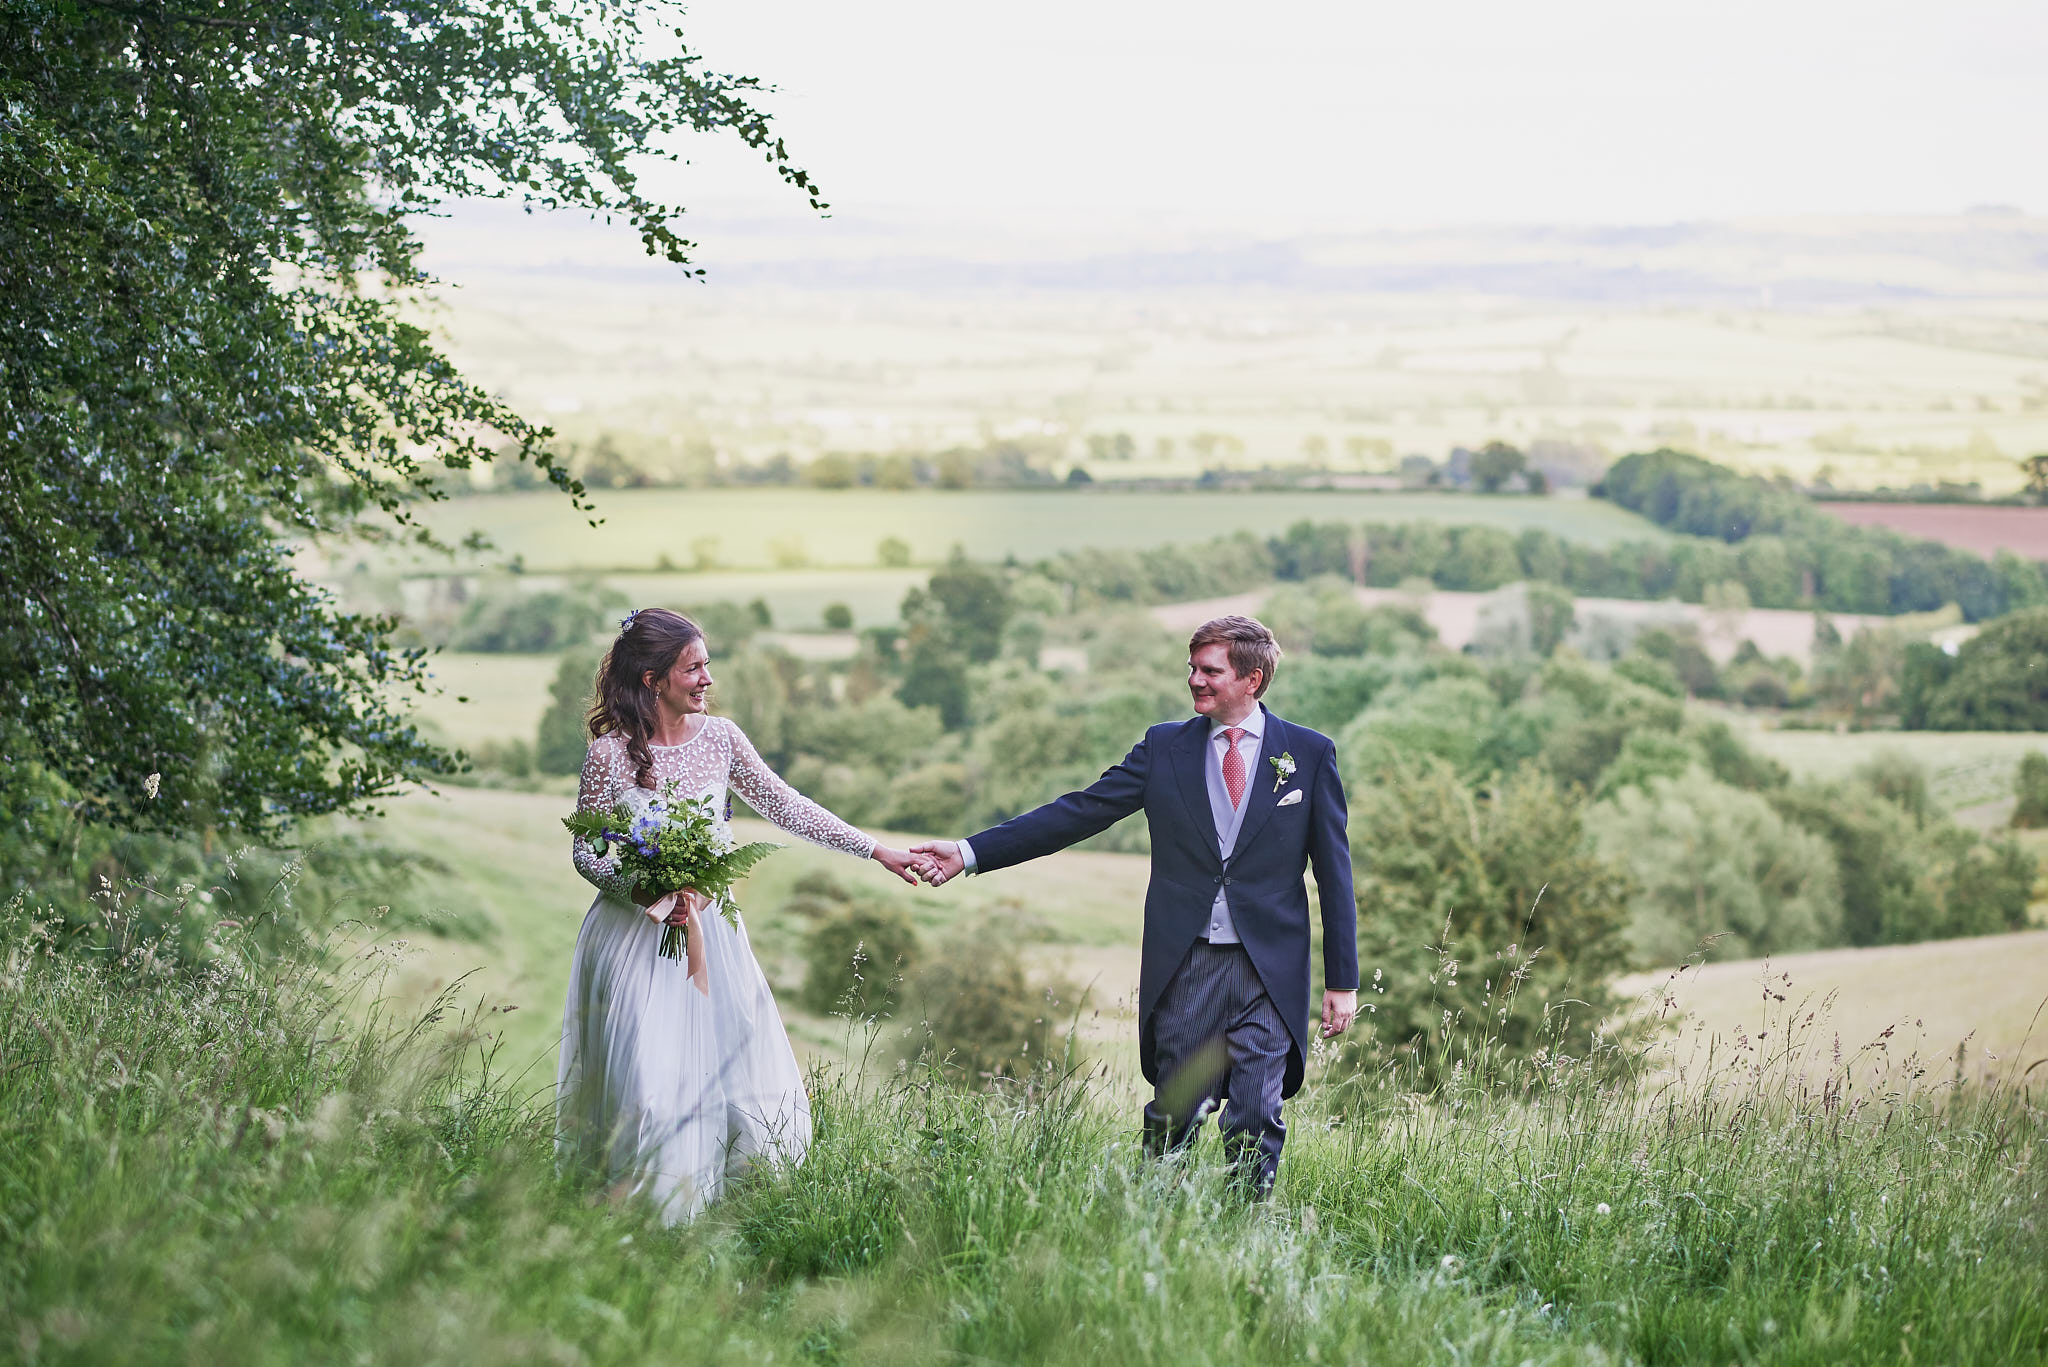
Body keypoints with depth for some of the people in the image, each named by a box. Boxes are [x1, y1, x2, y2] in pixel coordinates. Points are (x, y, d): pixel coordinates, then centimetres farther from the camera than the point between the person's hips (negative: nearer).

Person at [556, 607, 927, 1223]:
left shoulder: (719, 737, 1)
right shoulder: (612, 753, -11)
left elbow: (785, 806, 6)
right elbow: (587, 853, -6)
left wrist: (875, 851, 3)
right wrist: (647, 893, -22)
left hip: (709, 929, 5)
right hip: (637, 933, -5)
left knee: (739, 1063, 3)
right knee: (649, 1081, -7)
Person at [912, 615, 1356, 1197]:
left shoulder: (1310, 754, 3)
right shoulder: (1164, 746, 7)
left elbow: (1334, 870, 5)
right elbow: (1078, 812, 4)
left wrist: (1342, 981, 2)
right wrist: (969, 853, -4)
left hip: (1269, 972, -1)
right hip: (1186, 967, 2)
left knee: (1256, 1121, -4)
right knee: (1172, 1116, 5)